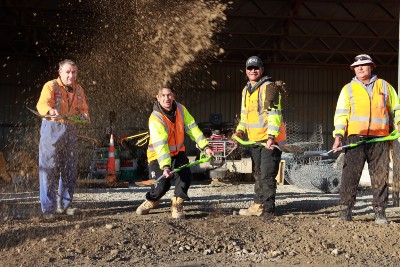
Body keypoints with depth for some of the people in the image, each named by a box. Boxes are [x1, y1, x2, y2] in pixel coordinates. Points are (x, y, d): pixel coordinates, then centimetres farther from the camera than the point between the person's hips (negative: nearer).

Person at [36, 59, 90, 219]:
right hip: (52, 129, -6)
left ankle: (64, 205, 22)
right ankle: (48, 208, -3)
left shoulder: (79, 89, 11)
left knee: (70, 169, 10)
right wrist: (50, 110, -46)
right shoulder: (51, 86, -8)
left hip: (70, 130, 6)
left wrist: (84, 115, -6)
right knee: (49, 168, -8)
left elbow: (83, 108, 18)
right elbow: (42, 104, -23)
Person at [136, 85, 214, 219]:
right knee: (162, 186, -16)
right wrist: (165, 166, -47)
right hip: (158, 155, -4)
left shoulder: (181, 109, -9)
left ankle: (177, 205, 1)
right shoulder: (155, 119, -27)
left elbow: (193, 128, -6)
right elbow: (160, 145, -37)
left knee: (185, 176, -20)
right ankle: (150, 202, 19)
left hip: (178, 152, 4)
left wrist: (205, 146, -16)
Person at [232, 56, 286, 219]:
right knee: (258, 175, 17)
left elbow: (274, 114, -19)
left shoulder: (268, 87, -11)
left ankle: (268, 209, -1)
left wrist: (271, 136, -27)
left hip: (271, 140, -9)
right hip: (255, 139, 9)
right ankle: (258, 205, 28)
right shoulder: (246, 90, 15)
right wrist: (240, 131, 9)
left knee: (267, 175, -8)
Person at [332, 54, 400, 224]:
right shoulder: (348, 89, 13)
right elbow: (341, 113, 4)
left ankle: (380, 212, 7)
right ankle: (345, 209, -1)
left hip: (380, 139, 1)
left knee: (380, 175, 1)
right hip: (356, 137, -1)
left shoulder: (384, 86, 16)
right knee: (350, 173, -7)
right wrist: (338, 135, -8)